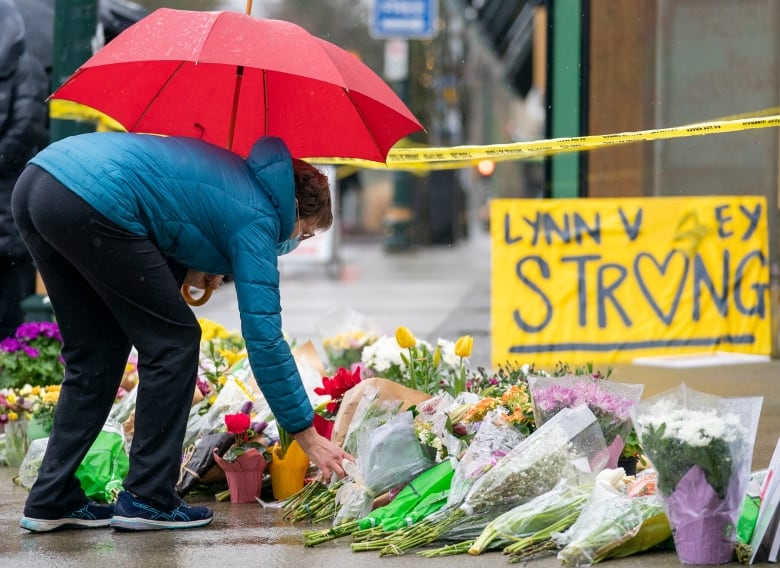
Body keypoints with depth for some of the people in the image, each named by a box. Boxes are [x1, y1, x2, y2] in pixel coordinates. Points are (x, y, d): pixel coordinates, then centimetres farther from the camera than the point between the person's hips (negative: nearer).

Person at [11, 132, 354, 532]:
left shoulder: (234, 173, 27)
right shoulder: (258, 219, 3)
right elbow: (263, 337, 0)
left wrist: (184, 270, 20)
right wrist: (307, 435, 4)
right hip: (90, 201, -9)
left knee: (96, 352, 18)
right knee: (174, 341, 5)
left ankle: (51, 500, 17)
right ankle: (147, 499, 6)